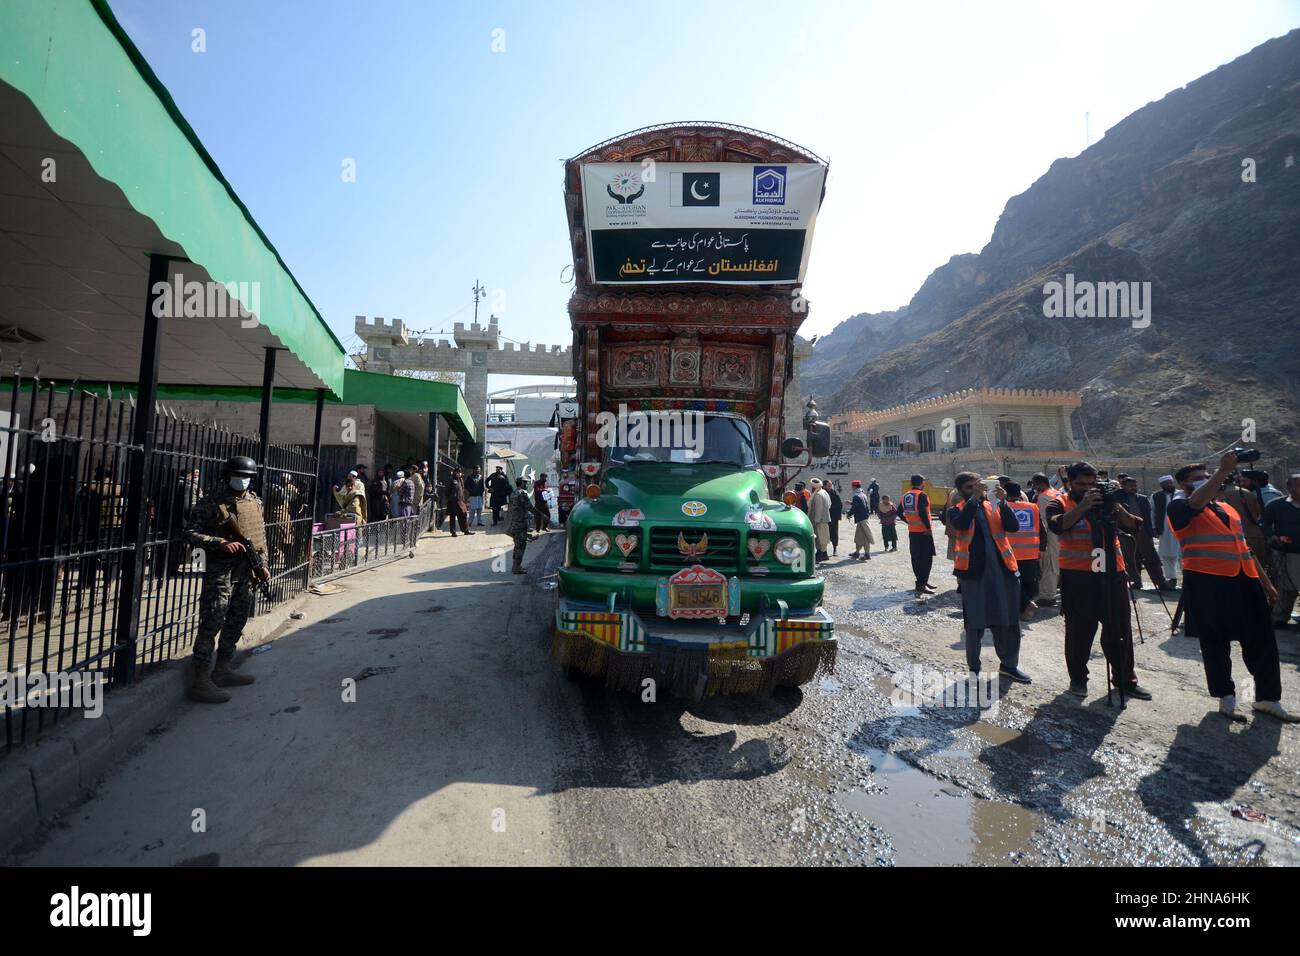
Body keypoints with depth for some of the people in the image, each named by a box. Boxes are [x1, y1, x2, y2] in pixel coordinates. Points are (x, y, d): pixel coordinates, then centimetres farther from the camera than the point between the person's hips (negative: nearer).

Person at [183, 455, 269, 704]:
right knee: (211, 624, -6)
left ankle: (222, 670, 28)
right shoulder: (210, 503, -9)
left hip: (246, 571, 7)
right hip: (220, 571, -7)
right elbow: (191, 533, -12)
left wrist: (262, 564, 13)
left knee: (236, 623, 14)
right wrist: (221, 543, -23)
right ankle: (201, 681, 1)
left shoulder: (256, 502, 10)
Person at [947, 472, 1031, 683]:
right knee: (974, 624, 4)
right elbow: (960, 524, -20)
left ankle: (1009, 664, 29)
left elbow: (1014, 527, -5)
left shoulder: (994, 506, 11)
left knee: (1009, 621, 12)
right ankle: (974, 668, 18)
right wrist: (974, 498, -22)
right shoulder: (957, 510, 3)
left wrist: (1002, 502, -16)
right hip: (973, 572, -3)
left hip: (1003, 570, 3)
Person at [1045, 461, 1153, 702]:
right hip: (1078, 576, -4)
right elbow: (1057, 526, -21)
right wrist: (1083, 506, -28)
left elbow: (1133, 525, 3)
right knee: (1080, 630, 3)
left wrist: (1117, 508, -15)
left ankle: (1125, 679, 25)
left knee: (1121, 629, 10)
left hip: (1113, 573, 4)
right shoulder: (1060, 504, 0)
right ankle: (1078, 678, 18)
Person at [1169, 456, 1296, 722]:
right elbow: (1197, 502, -26)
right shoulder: (1179, 508, -1)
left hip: (1244, 581, 7)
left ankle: (1268, 699, 24)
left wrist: (1265, 581, 22)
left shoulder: (1228, 508, 21)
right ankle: (1226, 699, 17)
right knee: (1216, 644, 4)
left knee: (1262, 642, 10)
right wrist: (1224, 470, -27)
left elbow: (1245, 547, 24)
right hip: (1207, 583, -7)